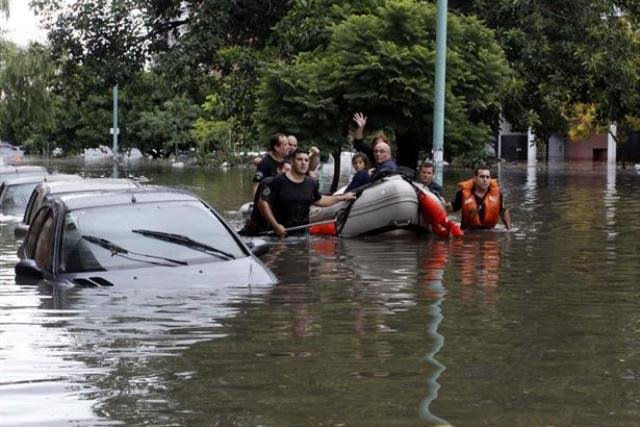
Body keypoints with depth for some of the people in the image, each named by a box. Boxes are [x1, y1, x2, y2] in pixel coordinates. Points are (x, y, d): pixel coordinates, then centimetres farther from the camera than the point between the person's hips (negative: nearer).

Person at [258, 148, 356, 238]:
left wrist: (343, 197, 26)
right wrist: (275, 225, -17)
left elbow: (318, 200, 27)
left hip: (303, 233, 5)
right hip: (281, 234, -5)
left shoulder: (311, 183, 9)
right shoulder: (279, 181, -10)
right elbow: (263, 202, -12)